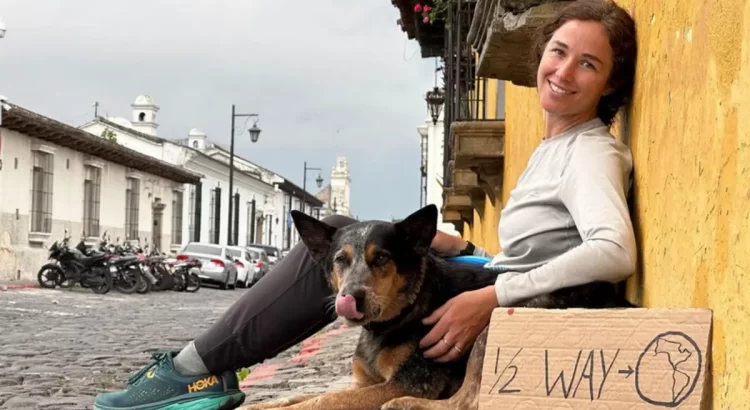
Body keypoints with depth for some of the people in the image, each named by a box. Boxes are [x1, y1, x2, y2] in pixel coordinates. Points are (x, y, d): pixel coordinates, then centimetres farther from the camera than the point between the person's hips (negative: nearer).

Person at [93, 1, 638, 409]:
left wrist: (490, 298, -34)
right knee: (337, 236, 6)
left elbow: (615, 253, -30)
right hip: (489, 302, 9)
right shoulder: (556, 147, 19)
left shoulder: (591, 151, -10)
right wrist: (461, 248, 6)